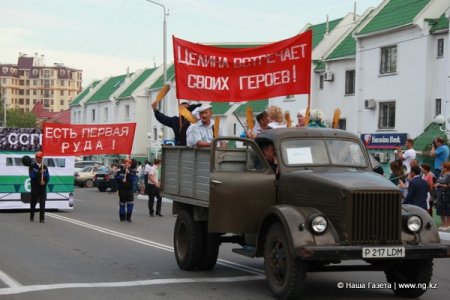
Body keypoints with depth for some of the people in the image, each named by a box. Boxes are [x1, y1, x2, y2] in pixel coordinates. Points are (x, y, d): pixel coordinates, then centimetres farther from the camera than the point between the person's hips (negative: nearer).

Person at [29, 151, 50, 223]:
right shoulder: (32, 166, 2)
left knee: (42, 203, -5)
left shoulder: (45, 167, 11)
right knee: (33, 202, 6)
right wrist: (39, 172, -24)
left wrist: (44, 182, -12)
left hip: (43, 187, 2)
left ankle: (42, 218, -6)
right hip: (35, 187, -2)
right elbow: (31, 175, -13)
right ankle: (31, 217, 22)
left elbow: (48, 177, 7)